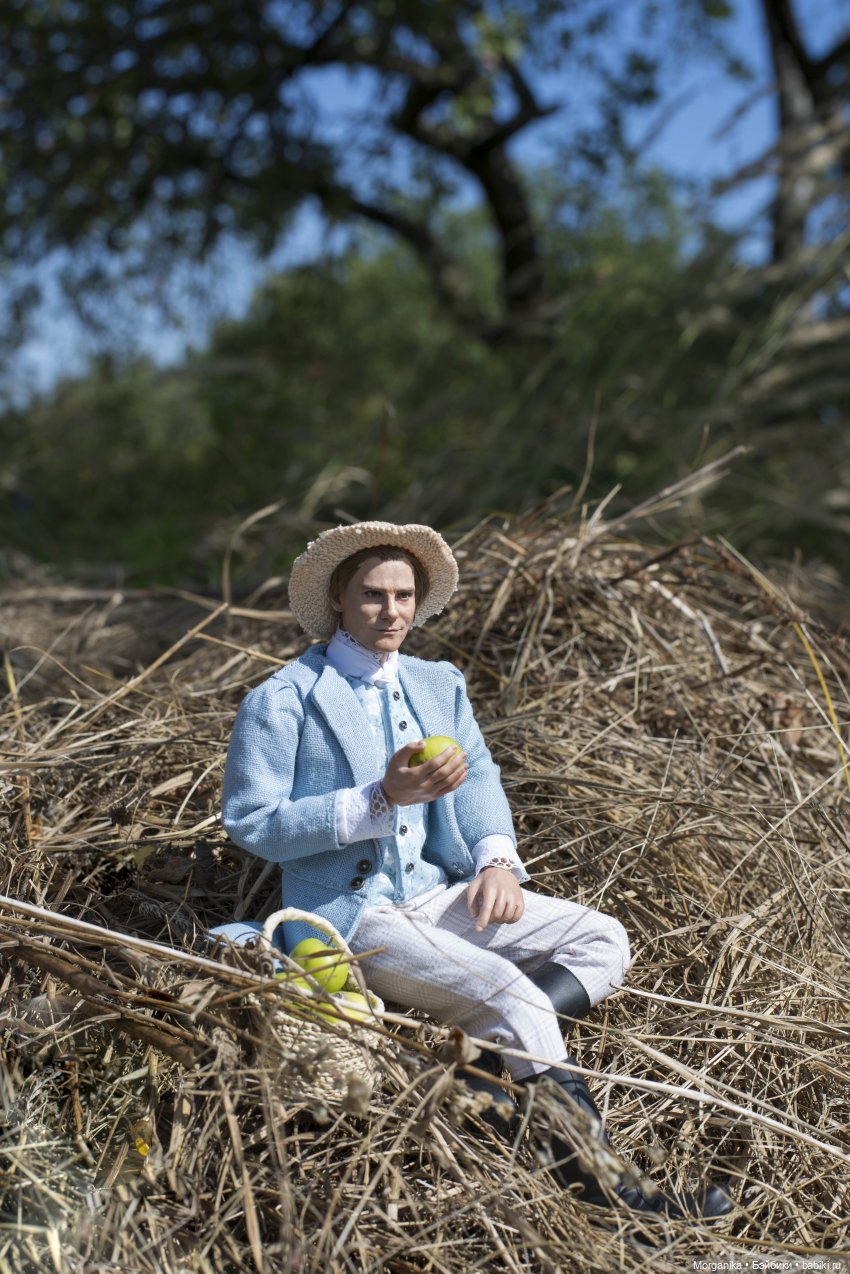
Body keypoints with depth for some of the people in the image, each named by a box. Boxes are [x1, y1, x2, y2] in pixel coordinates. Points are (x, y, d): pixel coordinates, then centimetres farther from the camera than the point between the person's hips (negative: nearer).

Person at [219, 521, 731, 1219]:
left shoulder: (439, 685, 14)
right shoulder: (282, 702, -8)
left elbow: (480, 779, 13)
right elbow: (251, 822, -13)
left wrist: (497, 858, -10)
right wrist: (381, 799, -23)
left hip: (437, 893, 8)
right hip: (347, 915, -7)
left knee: (604, 940, -5)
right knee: (513, 994, -25)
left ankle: (489, 1064, -19)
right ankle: (603, 1186, -14)